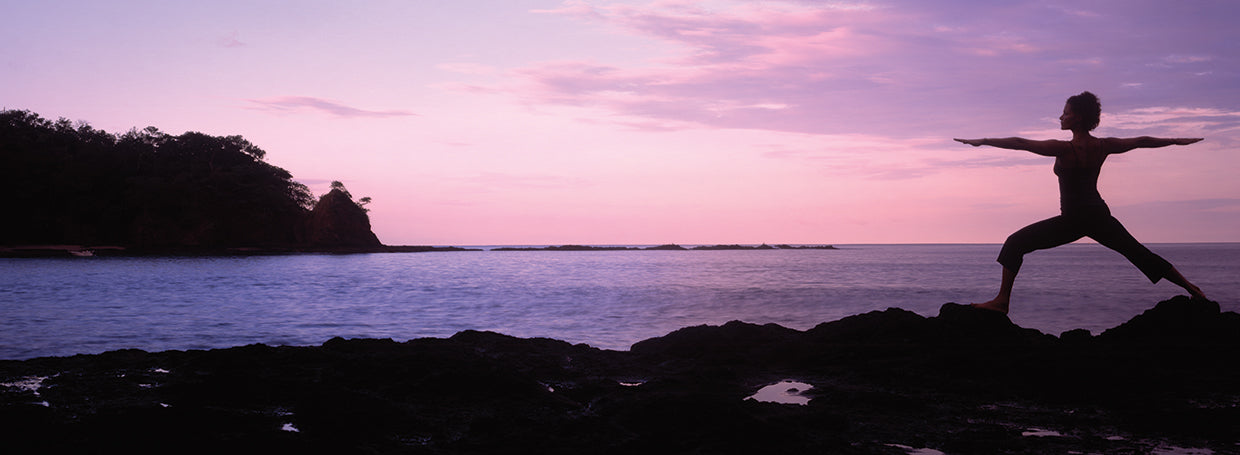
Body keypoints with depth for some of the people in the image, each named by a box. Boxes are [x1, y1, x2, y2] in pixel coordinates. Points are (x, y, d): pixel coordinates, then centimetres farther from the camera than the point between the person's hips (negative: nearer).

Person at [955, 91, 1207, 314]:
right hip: (1099, 215, 6)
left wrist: (982, 141, -12)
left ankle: (1002, 300, -7)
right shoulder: (1103, 146, -1)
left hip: (1072, 221, -6)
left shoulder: (1064, 149, -19)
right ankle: (1192, 289, 30)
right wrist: (1177, 141, 29)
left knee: (1015, 244, 0)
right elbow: (1142, 142, 13)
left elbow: (1020, 143, -18)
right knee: (1139, 253, 21)